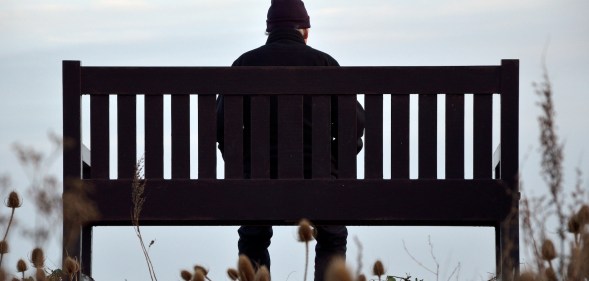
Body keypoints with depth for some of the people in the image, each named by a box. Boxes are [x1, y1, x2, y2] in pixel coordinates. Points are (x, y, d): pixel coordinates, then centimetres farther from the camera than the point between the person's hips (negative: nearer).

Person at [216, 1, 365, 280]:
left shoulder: (245, 63, 4)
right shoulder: (323, 63, 1)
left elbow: (222, 123, -2)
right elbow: (354, 121, -5)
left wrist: (241, 164, 9)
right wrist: (335, 163, 8)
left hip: (259, 175, 1)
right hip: (316, 176, -1)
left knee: (252, 244, 23)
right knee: (332, 242, 20)